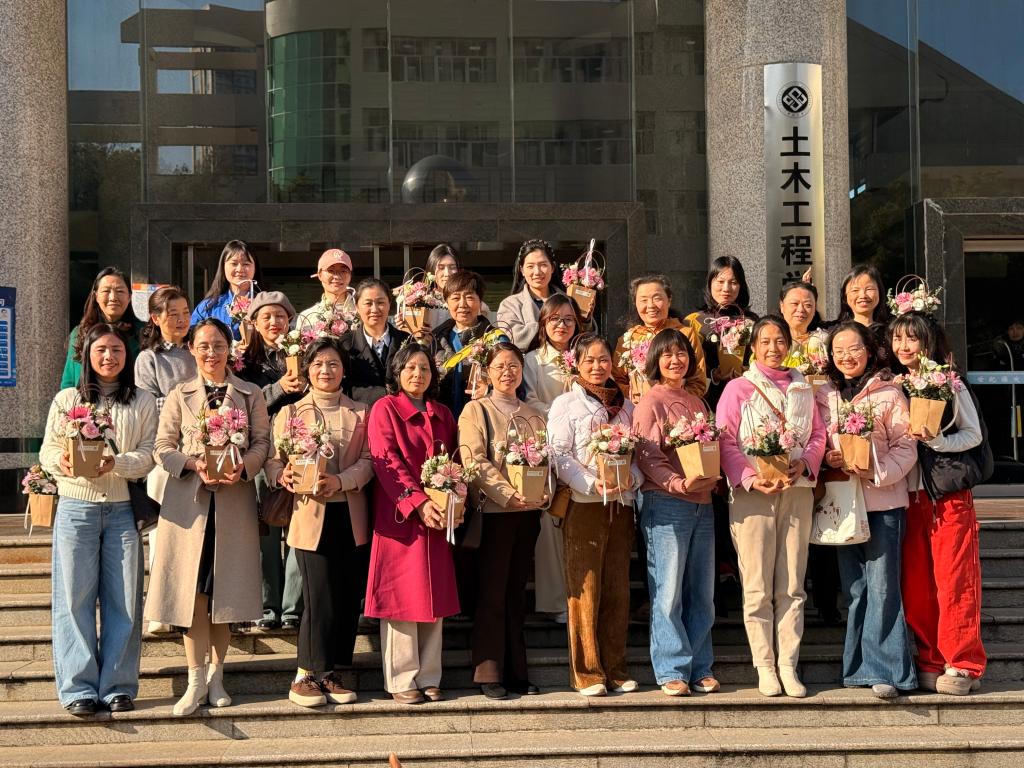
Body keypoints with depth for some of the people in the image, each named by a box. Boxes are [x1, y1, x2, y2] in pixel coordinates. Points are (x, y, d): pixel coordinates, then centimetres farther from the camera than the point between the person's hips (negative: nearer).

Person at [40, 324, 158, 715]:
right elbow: (47, 450, 5)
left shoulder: (143, 402, 8)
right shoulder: (67, 399, 9)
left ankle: (118, 686, 10)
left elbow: (150, 454, 0)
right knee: (75, 598, 0)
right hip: (76, 508, 0)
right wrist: (62, 462, -18)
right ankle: (78, 687, 6)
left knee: (123, 599, 1)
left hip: (123, 510, 0)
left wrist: (116, 464, -18)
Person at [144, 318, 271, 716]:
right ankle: (196, 680, 4)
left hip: (235, 500, 0)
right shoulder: (179, 396, 9)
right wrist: (194, 464, -13)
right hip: (188, 499, 0)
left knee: (226, 589, 4)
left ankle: (216, 675, 16)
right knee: (193, 590, -2)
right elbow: (163, 448, 5)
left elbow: (262, 442, 4)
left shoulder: (251, 395, 8)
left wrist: (243, 467, -15)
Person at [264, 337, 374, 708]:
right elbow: (273, 460, 1)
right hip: (310, 515, -3)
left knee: (348, 594, 5)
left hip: (350, 514, 3)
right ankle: (305, 676, 5)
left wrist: (341, 480, -16)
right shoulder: (290, 413, 7)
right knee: (320, 596, -8)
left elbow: (369, 460, 2)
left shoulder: (361, 413, 12)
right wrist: (284, 475, -22)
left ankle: (327, 673, 18)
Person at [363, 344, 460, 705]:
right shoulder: (384, 408, 0)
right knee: (402, 596, -3)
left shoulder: (443, 415, 16)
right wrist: (418, 502, -20)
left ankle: (429, 677, 11)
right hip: (399, 515, -5)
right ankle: (401, 680, 2)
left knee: (434, 596, 5)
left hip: (437, 518, 5)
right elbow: (386, 461, -10)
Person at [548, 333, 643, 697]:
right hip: (583, 504, -4)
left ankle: (615, 668, 14)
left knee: (617, 589, 7)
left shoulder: (625, 406, 15)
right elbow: (559, 455, -7)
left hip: (621, 504, 4)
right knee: (585, 589, -4)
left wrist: (632, 477, -7)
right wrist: (592, 483, -19)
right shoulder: (566, 404, 2)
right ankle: (587, 672, 2)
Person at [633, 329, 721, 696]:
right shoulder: (649, 403, -1)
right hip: (665, 504, -6)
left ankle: (701, 668, 15)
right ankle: (672, 670, 2)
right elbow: (647, 458, -8)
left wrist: (713, 479, 2)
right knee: (668, 592, -5)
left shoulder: (697, 403, 18)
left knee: (702, 593, 8)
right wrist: (678, 484, -21)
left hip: (703, 504, 6)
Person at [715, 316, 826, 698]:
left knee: (792, 586, 2)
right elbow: (725, 443, -2)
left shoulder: (802, 389, 16)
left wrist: (803, 464, -8)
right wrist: (752, 478, -15)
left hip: (797, 491, 3)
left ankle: (788, 665, 7)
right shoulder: (738, 388, 5)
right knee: (757, 586, -3)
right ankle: (765, 666, 3)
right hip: (752, 493, -3)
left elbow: (818, 434, 13)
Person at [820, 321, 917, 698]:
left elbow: (906, 447, -4)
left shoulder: (889, 393, -2)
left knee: (882, 585, -6)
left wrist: (877, 473, -18)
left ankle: (886, 669, -2)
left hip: (883, 500, -4)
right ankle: (859, 666, 15)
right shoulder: (825, 397, 10)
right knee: (853, 587, 8)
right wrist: (827, 458, -6)